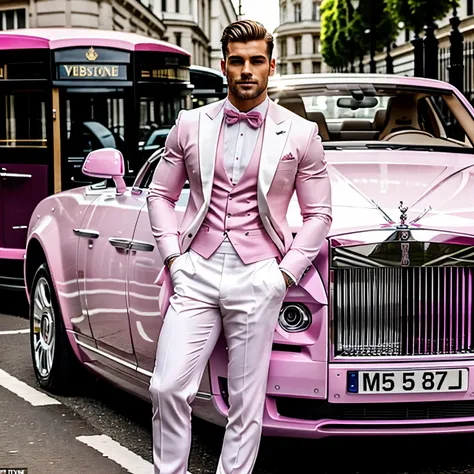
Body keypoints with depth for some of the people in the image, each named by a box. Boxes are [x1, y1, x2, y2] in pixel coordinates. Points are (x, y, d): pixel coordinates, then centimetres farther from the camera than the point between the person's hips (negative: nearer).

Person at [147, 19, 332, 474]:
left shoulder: (300, 134, 5)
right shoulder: (190, 125, 10)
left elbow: (318, 213, 9)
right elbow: (160, 194, 16)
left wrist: (287, 272, -1)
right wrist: (172, 256, 4)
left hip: (258, 279, -1)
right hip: (196, 273, 1)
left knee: (246, 402, 2)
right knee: (168, 388, -7)